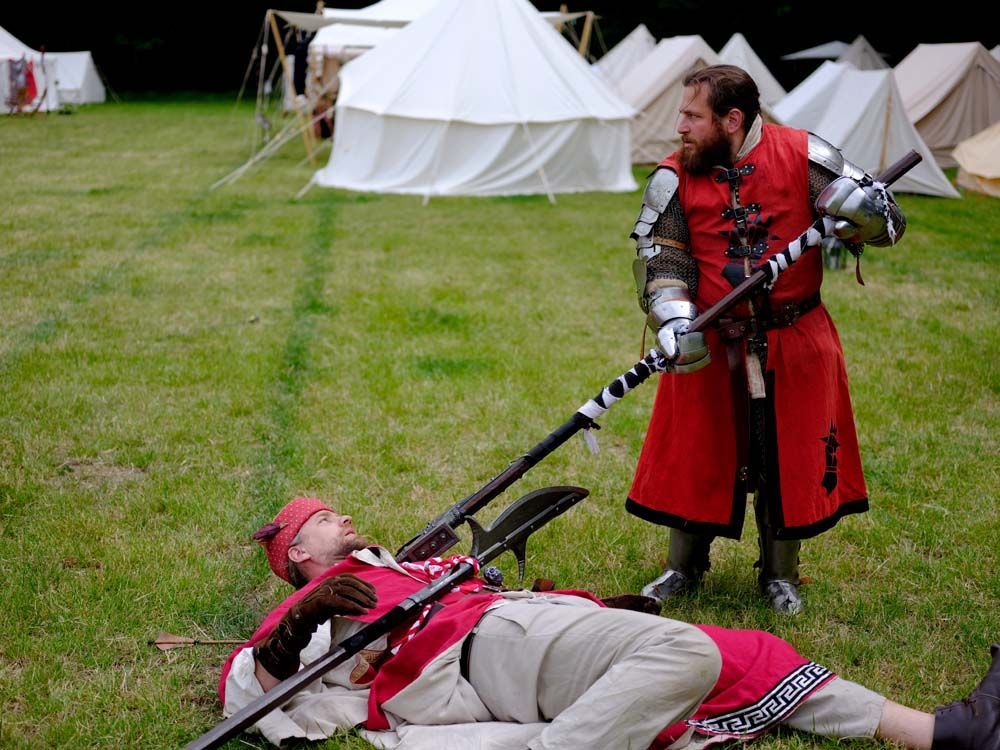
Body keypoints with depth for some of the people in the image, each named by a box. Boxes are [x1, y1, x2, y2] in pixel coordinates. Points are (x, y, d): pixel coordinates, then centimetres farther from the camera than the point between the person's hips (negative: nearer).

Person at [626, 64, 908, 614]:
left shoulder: (804, 157, -8)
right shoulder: (674, 178, -5)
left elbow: (886, 221, -6)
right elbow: (659, 261, -7)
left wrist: (858, 219, -29)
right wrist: (675, 323, -24)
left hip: (795, 341, -1)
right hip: (709, 345, 1)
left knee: (791, 458, 9)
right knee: (694, 455, 8)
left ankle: (780, 575, 29)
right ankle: (684, 567, 30)